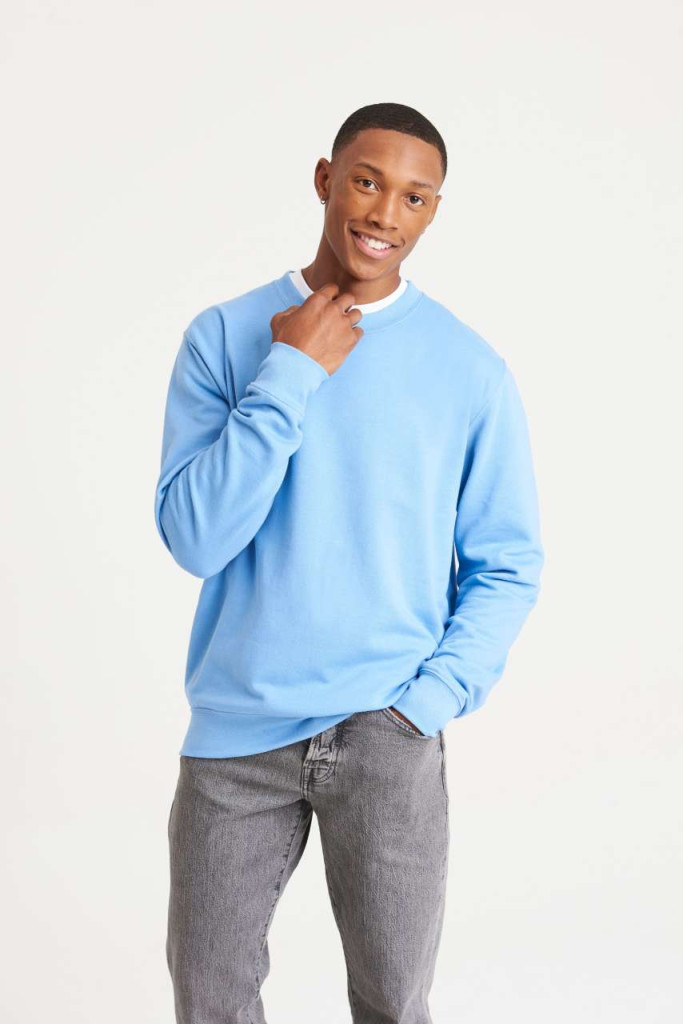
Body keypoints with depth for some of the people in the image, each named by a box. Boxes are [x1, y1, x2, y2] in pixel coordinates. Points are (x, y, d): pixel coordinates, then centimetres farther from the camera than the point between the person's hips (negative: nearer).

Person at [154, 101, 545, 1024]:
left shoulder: (472, 369, -2)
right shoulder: (224, 337, -2)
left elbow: (509, 565, 3)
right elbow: (194, 538, -11)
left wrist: (430, 699, -9)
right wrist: (290, 376, -15)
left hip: (387, 736, -1)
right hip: (234, 731, 1)